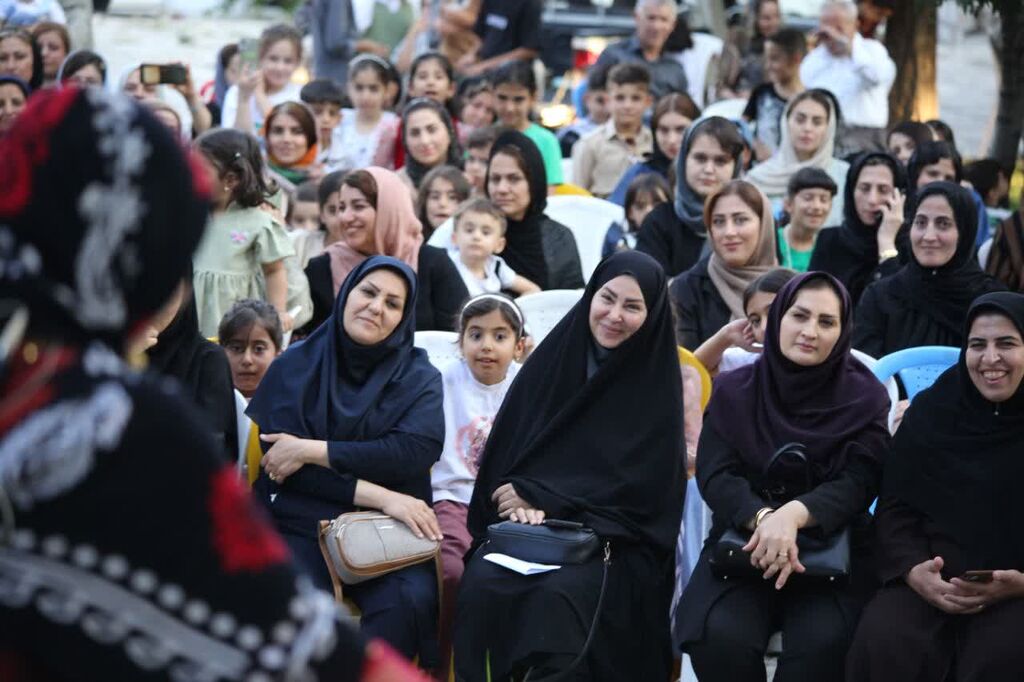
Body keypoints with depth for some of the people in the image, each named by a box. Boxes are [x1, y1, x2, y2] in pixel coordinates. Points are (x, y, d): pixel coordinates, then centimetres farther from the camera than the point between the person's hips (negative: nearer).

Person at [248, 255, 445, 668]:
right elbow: (277, 458, -4)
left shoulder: (418, 377, 9)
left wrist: (311, 451, -13)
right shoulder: (292, 368, 8)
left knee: (412, 601, -31)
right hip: (301, 525, 0)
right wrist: (378, 495, -14)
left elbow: (417, 450, -10)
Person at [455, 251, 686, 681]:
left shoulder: (657, 384, 2)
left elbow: (642, 485, -6)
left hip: (610, 534, -3)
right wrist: (521, 501, -13)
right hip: (528, 523, 3)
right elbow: (504, 446, 9)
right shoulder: (552, 358, 10)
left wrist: (541, 495, -11)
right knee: (482, 583, -29)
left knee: (559, 594, -35)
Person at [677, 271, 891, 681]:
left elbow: (858, 483, -8)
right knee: (720, 635, -29)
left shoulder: (864, 397, 3)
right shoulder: (734, 390, 7)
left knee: (824, 642, -32)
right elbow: (715, 475, -3)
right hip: (745, 542, 1)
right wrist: (764, 518, -26)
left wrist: (794, 514, -30)